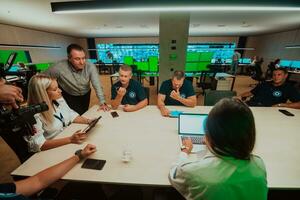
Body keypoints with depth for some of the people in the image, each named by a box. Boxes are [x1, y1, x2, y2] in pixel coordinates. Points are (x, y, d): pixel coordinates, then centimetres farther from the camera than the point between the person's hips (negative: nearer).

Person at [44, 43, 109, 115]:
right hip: (69, 97, -2)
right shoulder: (59, 67, -29)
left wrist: (102, 103, -31)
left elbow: (97, 85, -25)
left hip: (85, 95, 3)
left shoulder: (90, 67, -25)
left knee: (84, 115, 21)